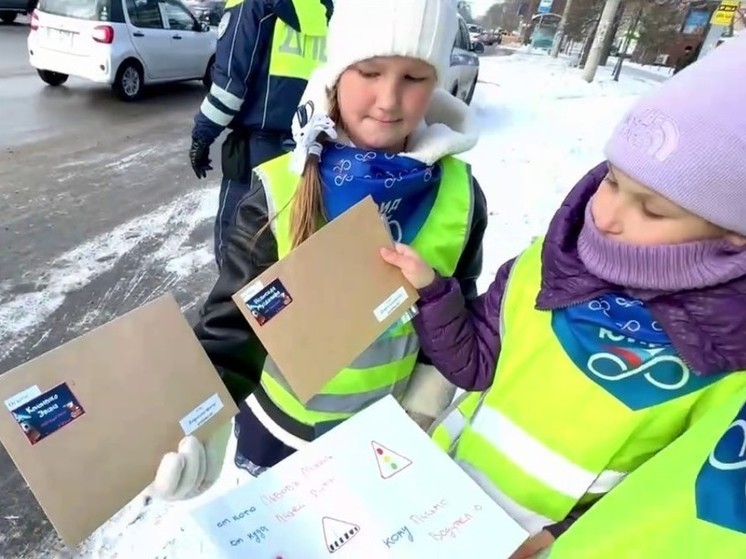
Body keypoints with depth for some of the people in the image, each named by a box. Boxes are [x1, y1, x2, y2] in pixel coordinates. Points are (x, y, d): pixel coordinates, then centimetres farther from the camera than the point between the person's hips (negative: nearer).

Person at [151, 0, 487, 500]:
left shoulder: (459, 195, -16)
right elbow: (234, 318, -20)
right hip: (280, 419, 0)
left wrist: (422, 410, -2)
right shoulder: (281, 189, -23)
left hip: (382, 425, 2)